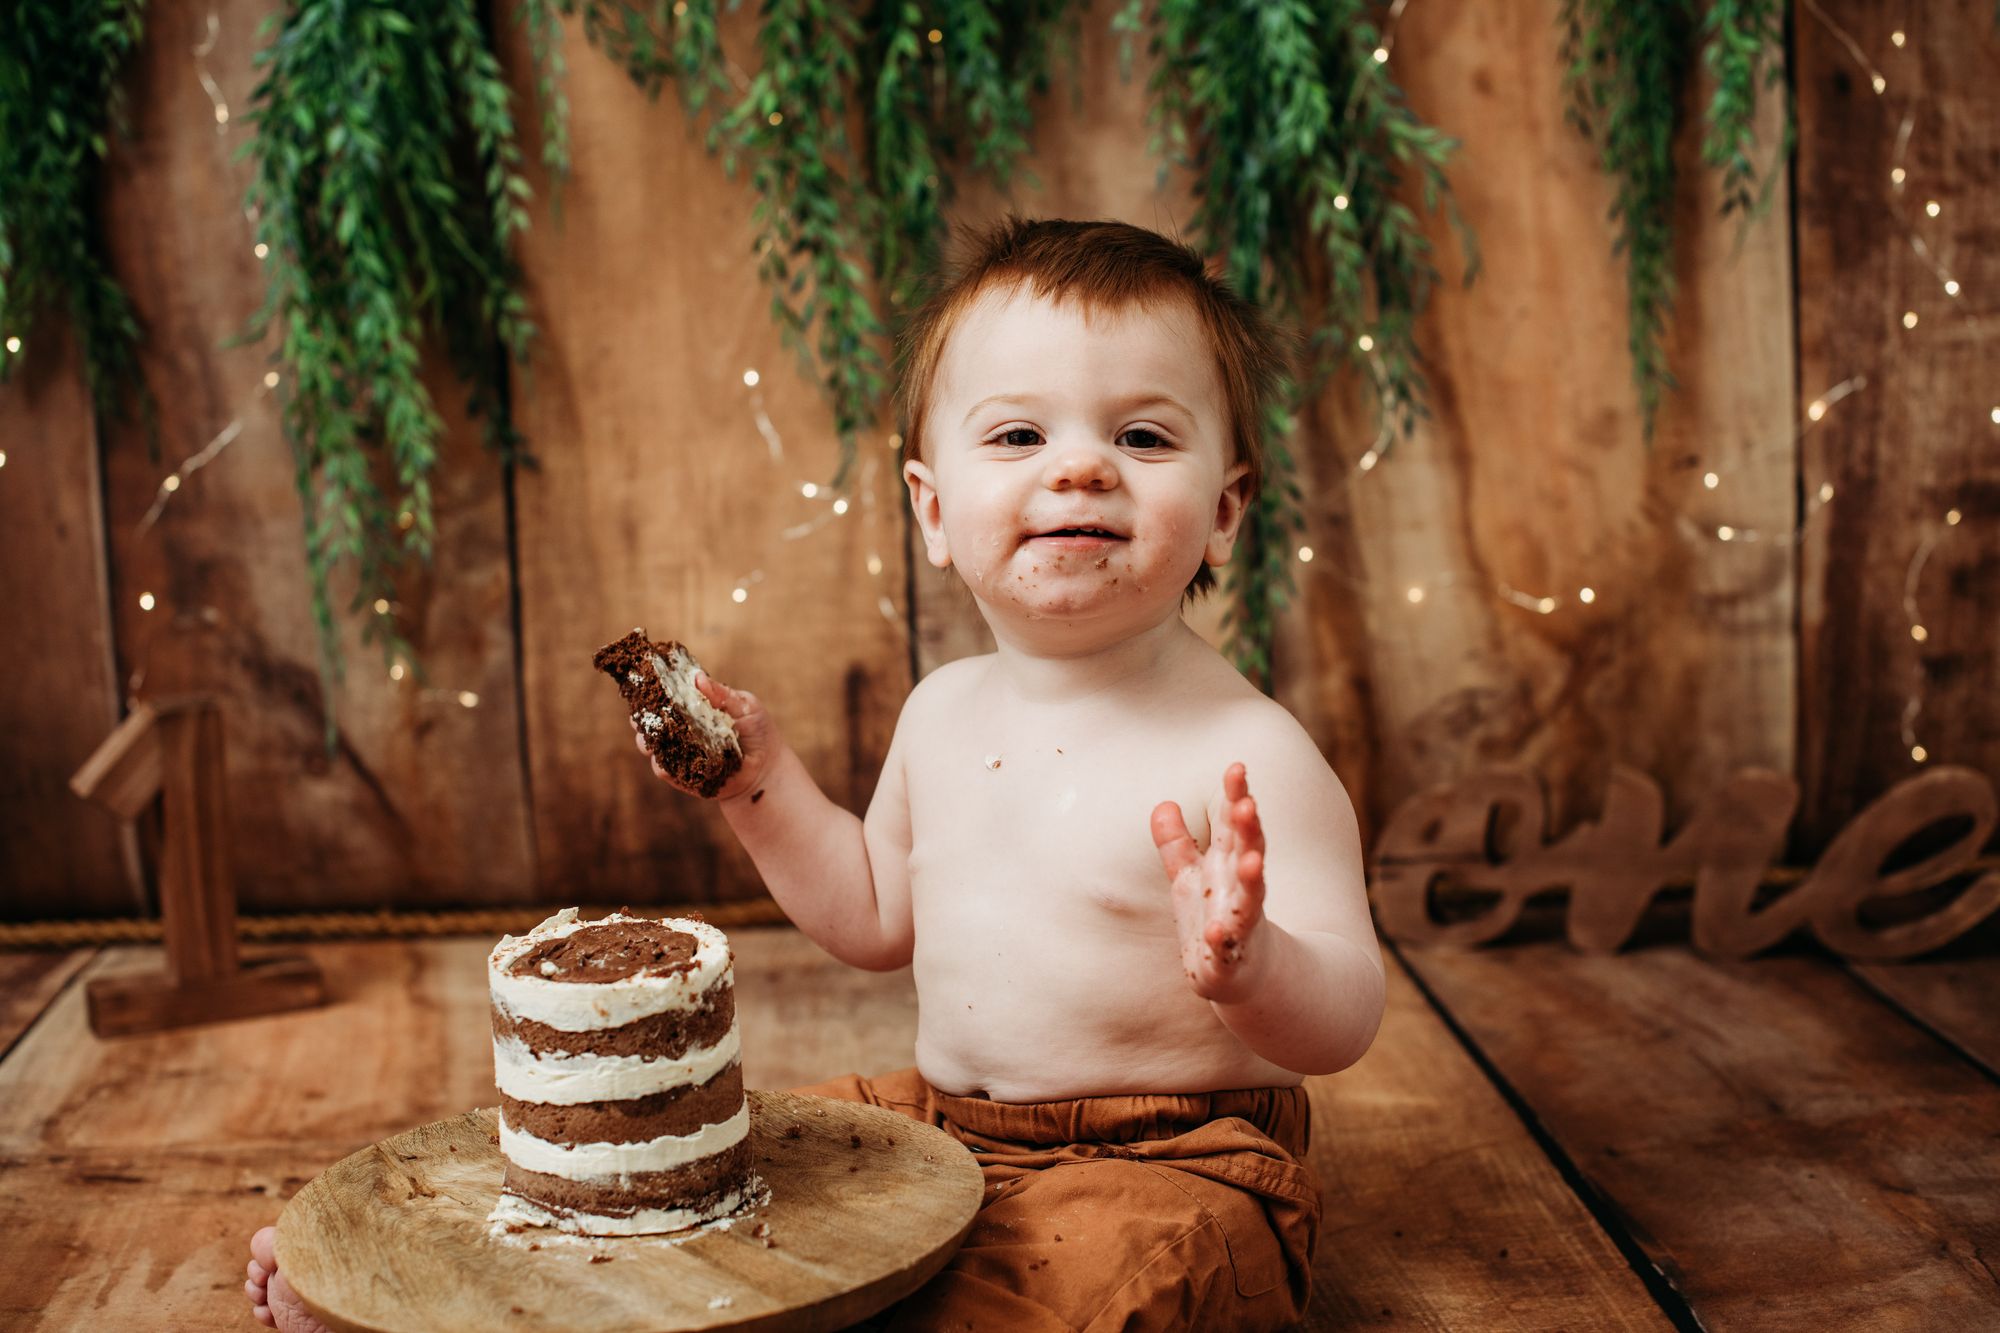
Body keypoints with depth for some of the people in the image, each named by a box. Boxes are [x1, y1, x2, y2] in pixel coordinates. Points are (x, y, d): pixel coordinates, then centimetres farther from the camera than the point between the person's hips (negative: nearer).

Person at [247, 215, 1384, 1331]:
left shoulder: (1250, 753, -18)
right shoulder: (943, 711, 4)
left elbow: (1346, 1022, -20)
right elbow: (875, 919, 18)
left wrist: (1249, 964, -42)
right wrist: (762, 779, 6)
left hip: (1168, 1165, -6)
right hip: (934, 1122, 7)